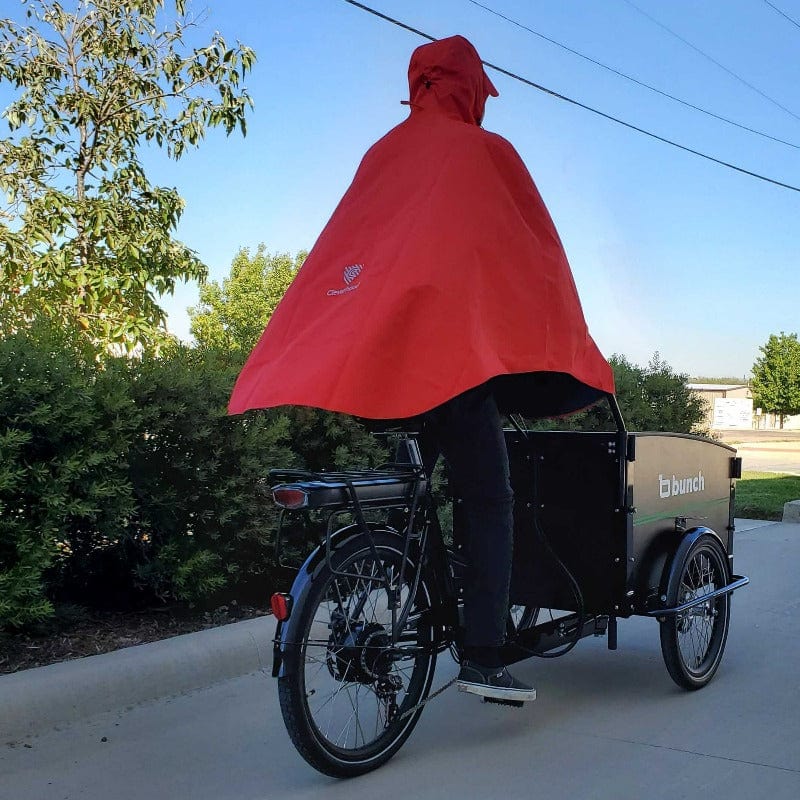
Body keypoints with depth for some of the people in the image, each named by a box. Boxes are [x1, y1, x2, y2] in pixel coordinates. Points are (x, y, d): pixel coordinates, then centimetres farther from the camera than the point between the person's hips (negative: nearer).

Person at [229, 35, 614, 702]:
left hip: (370, 354, 6)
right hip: (449, 349, -6)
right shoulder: (486, 151, 4)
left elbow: (339, 250, 18)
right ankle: (483, 659, -2)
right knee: (489, 502, 1)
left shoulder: (382, 154, 18)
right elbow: (537, 249, 6)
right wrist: (566, 350, 15)